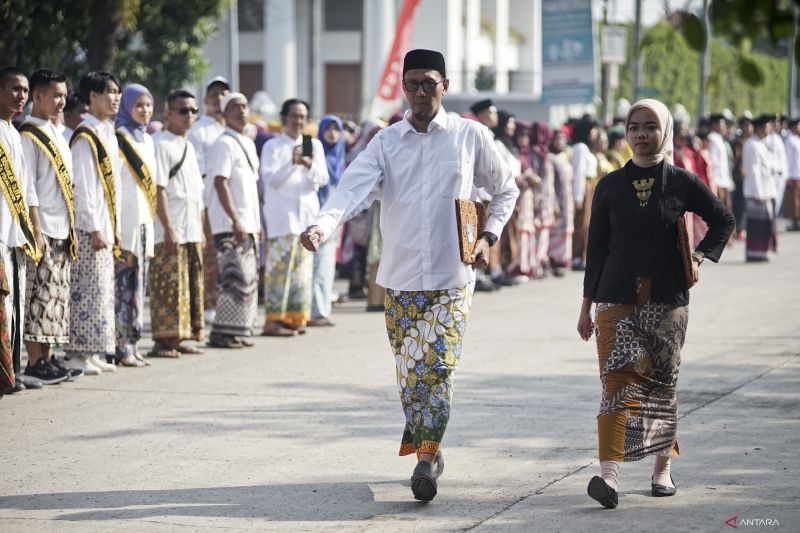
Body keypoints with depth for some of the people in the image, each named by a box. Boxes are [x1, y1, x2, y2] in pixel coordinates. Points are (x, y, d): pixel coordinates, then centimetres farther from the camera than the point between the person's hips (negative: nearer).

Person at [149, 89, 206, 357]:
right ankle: (163, 339, -4)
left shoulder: (189, 147, 18)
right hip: (171, 232, -9)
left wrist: (201, 229, 18)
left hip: (192, 232, 9)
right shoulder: (162, 145, -9)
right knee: (169, 286, -8)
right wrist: (168, 228, -19)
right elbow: (159, 189, -15)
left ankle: (180, 337, 17)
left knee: (191, 285, 10)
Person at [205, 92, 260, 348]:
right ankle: (222, 333, -9)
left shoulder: (248, 144, 17)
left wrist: (257, 222, 20)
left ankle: (239, 330, 16)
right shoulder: (224, 144, -10)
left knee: (248, 279, 10)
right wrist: (235, 220, -23)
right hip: (229, 224, -9)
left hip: (247, 224, 9)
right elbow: (220, 184, -18)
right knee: (236, 279, -13)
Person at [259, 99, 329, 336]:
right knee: (281, 267, -11)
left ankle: (295, 318, 8)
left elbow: (323, 179, 3)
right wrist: (292, 163, -23)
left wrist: (310, 165, -18)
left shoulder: (314, 145, 13)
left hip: (307, 212, 5)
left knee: (302, 268, 4)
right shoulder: (273, 146, 2)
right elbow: (271, 179, -8)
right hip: (281, 215, -4)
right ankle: (274, 320, -13)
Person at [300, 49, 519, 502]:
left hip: (452, 277, -2)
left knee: (438, 367, -13)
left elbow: (506, 189, 15)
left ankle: (427, 458, -12)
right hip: (400, 277, 2)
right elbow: (355, 189, -13)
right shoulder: (387, 142, 3)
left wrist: (489, 236, 1)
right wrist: (322, 227, -31)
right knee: (409, 371, 8)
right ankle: (428, 451, 23)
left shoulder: (472, 137, 1)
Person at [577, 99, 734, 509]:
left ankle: (663, 469, 24)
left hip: (667, 300, 0)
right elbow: (596, 247, 7)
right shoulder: (610, 186, 4)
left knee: (662, 385, 8)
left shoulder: (681, 183, 1)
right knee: (618, 380, -14)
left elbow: (723, 220, 15)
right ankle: (609, 474, -26)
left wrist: (699, 257, 2)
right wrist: (586, 305, 7)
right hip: (617, 298, 0)